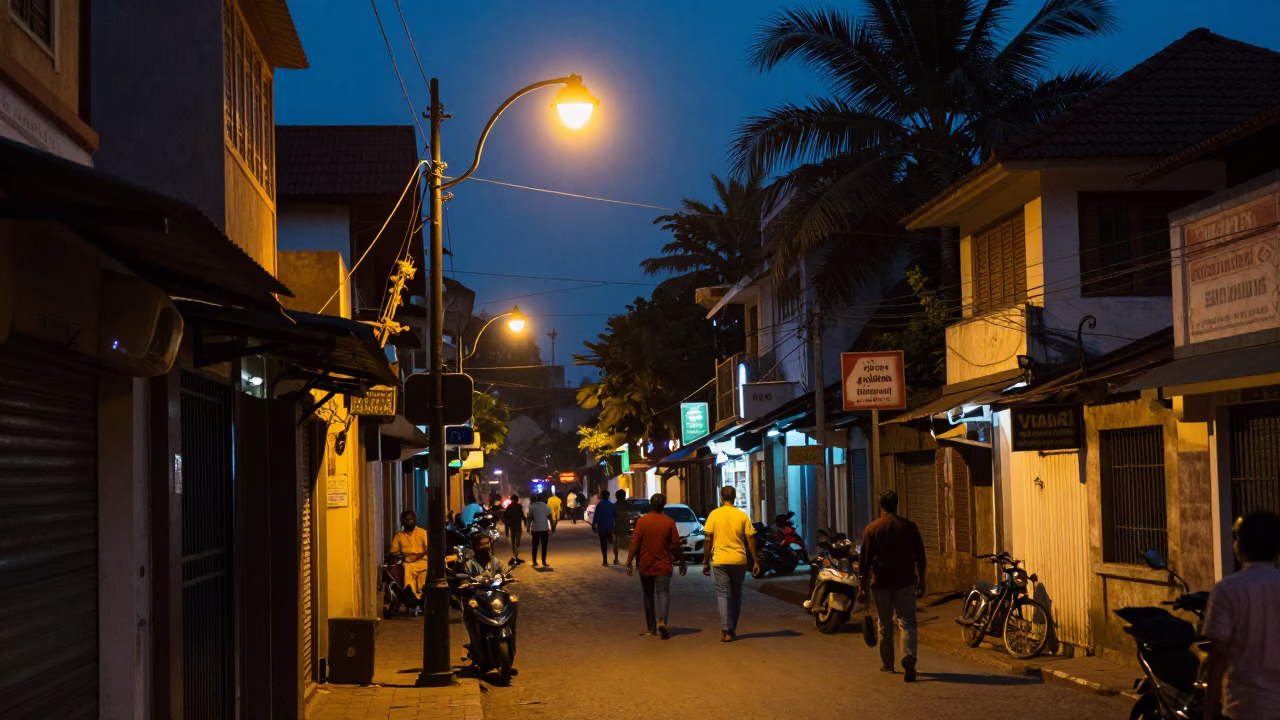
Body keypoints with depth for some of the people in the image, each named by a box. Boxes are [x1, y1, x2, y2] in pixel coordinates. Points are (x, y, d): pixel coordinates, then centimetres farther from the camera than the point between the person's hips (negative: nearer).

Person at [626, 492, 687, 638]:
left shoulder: (642, 521, -5)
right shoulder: (669, 522, -5)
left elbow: (635, 544, -7)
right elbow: (676, 545, -3)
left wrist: (629, 562, -2)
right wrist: (682, 563, 8)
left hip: (646, 566, 1)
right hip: (663, 566, -1)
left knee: (648, 596, 13)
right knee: (663, 593, 1)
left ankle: (652, 627, 18)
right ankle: (662, 621, -22)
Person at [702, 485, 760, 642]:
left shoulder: (714, 514, -2)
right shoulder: (742, 516, 1)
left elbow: (708, 540, -3)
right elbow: (750, 540, -1)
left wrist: (706, 562, 5)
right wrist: (755, 561, 5)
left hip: (720, 560, -2)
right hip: (739, 560, 2)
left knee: (723, 595, 1)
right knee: (736, 596, 15)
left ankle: (726, 631, -12)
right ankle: (732, 629, 21)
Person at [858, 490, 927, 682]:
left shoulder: (872, 529, -4)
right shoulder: (909, 526, 0)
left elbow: (865, 561, -4)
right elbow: (920, 557, 4)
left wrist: (863, 587, 1)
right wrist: (921, 581, 15)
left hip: (881, 583, 0)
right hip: (906, 583, 0)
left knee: (885, 625, 13)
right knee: (907, 623, 0)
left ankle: (887, 664, 22)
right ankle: (909, 656, -23)